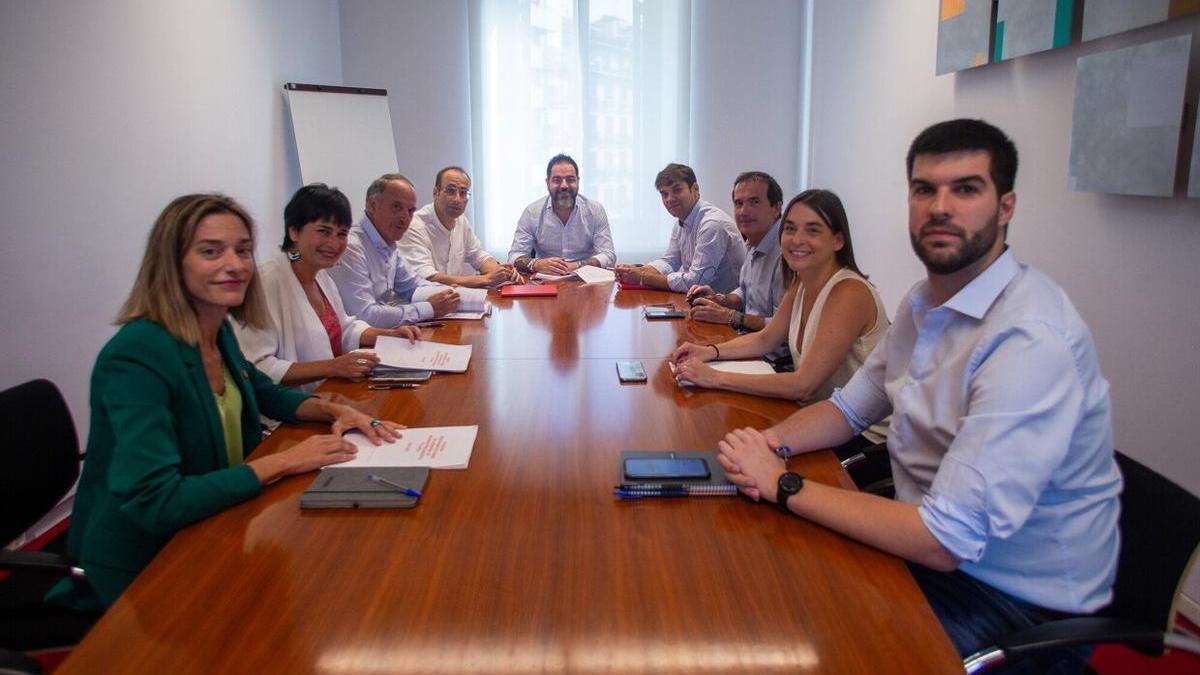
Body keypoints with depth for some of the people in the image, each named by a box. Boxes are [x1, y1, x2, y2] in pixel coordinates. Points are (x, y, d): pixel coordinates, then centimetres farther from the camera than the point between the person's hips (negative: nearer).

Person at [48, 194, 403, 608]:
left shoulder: (219, 331, -2)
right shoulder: (137, 354, -26)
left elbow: (265, 394, 17)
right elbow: (153, 501, -32)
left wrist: (333, 410, -3)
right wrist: (284, 461, -26)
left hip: (213, 533, 7)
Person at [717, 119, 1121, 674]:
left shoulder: (1030, 341, -28)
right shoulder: (925, 302, 2)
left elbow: (946, 539, -30)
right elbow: (850, 406, 13)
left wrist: (783, 484, -23)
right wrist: (774, 442, -9)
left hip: (1018, 599, -7)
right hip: (931, 541, 7)